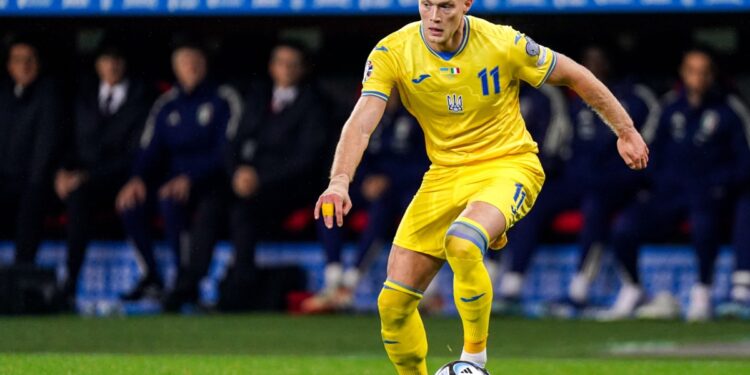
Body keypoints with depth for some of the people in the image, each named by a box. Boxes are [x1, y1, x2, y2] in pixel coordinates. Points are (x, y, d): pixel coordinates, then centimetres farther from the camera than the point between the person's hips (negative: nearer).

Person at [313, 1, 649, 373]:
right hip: (445, 174, 4)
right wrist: (340, 181, -39)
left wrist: (625, 130, 6)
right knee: (393, 302, -4)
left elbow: (574, 75, 0)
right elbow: (361, 122, -22)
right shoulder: (392, 53, -12)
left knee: (461, 243, -36)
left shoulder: (503, 44, -14)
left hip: (508, 166, -4)